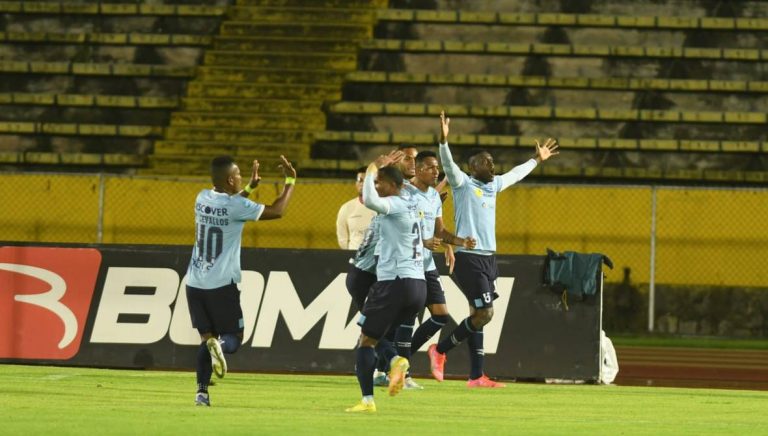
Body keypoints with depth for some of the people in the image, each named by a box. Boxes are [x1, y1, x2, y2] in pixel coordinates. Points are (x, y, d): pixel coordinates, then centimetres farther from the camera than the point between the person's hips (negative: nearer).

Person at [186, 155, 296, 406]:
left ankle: (202, 391, -2)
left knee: (206, 337, 12)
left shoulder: (203, 198, 6)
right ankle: (220, 345, -29)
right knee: (234, 338, 7)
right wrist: (290, 181, 7)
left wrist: (250, 187, 35)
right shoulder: (235, 206, -13)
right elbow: (276, 211, -5)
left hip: (195, 282, 6)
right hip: (221, 285, -6)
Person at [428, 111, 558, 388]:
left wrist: (537, 160, 47)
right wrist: (443, 141, -40)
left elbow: (515, 174, 35)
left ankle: (476, 376, 4)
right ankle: (440, 350, 1)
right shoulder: (463, 183, -5)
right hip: (469, 258, -8)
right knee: (484, 313, -14)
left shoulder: (493, 185, 16)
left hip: (488, 259, 8)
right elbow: (448, 164, -23)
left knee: (478, 315, 6)